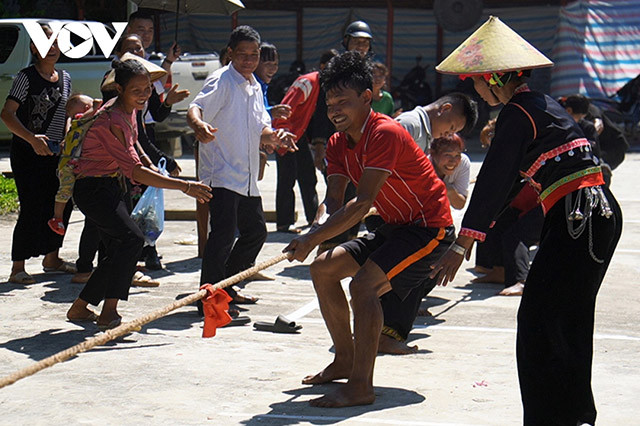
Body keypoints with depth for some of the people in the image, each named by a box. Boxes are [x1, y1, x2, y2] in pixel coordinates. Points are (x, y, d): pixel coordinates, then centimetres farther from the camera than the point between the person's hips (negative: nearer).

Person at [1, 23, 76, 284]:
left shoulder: (64, 78, 11)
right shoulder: (26, 77, -9)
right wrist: (32, 138, -30)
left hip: (55, 153, 7)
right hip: (27, 154, -7)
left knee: (61, 204, 10)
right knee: (32, 209, -11)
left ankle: (51, 258, 28)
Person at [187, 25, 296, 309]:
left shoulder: (254, 87, 16)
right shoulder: (222, 81, -8)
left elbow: (261, 129, 18)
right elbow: (196, 108, -24)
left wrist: (274, 136, -5)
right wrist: (198, 124, -47)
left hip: (247, 177, 9)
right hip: (221, 173, -9)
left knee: (256, 231, 15)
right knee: (224, 232, -17)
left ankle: (226, 287, 27)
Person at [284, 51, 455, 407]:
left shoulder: (384, 133, -25)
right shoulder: (339, 143, 4)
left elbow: (363, 204, -31)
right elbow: (333, 200, -2)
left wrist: (314, 238, -33)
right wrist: (319, 228, -25)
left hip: (430, 227, -10)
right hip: (395, 228, 10)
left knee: (364, 283, -28)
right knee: (324, 267, 10)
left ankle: (361, 387, -26)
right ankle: (346, 362, 22)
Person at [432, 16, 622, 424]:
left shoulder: (517, 113, -10)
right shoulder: (543, 104, 19)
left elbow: (494, 180, -15)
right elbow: (511, 180, 26)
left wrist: (461, 245, -16)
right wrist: (475, 231, 30)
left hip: (578, 218, -10)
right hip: (601, 214, 10)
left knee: (541, 323, -5)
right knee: (569, 322, 16)